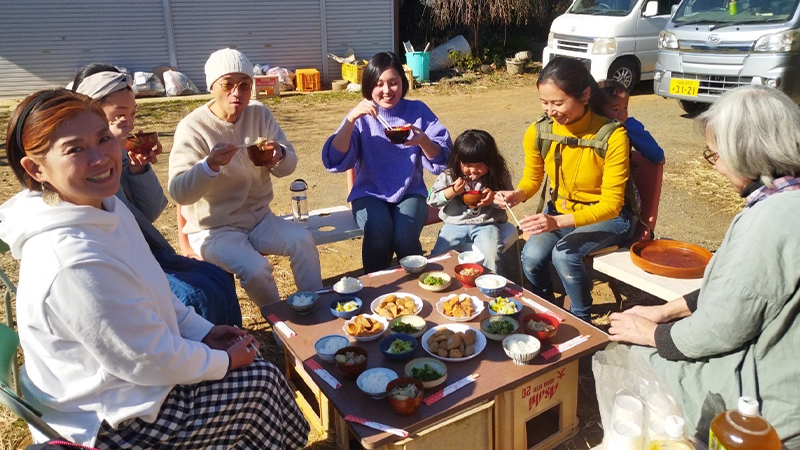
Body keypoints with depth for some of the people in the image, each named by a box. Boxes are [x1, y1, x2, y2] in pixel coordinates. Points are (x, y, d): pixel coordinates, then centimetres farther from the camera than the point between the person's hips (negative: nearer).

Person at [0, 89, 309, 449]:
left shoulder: (104, 207, -5)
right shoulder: (74, 262, -35)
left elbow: (150, 295, 9)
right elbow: (148, 361, -26)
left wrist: (204, 330, 6)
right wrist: (224, 361, -12)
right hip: (112, 420, -8)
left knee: (251, 358, 16)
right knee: (264, 383, 2)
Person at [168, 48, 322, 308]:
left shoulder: (259, 114, 0)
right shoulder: (192, 127, -13)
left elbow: (288, 167, 4)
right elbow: (178, 192, -20)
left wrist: (280, 155, -21)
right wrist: (210, 165, -39)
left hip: (259, 218, 4)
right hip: (214, 228, -4)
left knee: (303, 240, -22)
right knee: (255, 268, -28)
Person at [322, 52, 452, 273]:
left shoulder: (418, 111, 2)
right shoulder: (362, 117, 0)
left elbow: (442, 159, -5)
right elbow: (335, 160, -14)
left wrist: (423, 140, -26)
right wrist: (350, 119, -25)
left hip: (410, 192, 1)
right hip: (370, 193, 0)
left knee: (404, 235, -29)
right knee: (379, 230, -31)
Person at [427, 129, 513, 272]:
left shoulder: (498, 177, 0)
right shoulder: (449, 176, 0)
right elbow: (432, 200, 0)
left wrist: (494, 198, -15)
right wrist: (452, 191, -16)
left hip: (486, 224, -1)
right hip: (455, 224, 1)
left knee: (491, 255, -26)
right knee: (438, 255, -13)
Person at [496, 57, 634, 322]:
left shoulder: (612, 136, -23)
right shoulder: (538, 132, -11)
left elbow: (611, 204, -22)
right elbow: (532, 179, 6)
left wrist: (558, 221, -36)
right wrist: (516, 195, -19)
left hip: (607, 219, -4)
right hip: (559, 212, 4)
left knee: (564, 253, -30)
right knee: (531, 257, -23)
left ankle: (582, 319, -2)